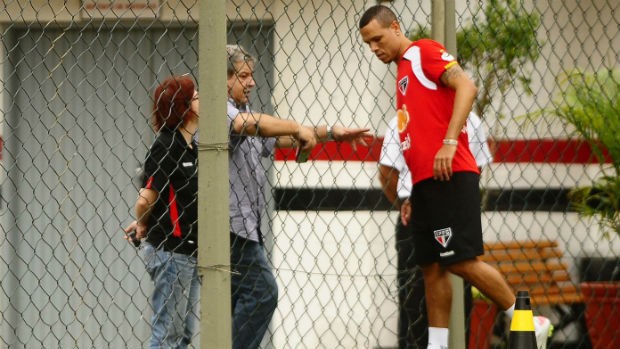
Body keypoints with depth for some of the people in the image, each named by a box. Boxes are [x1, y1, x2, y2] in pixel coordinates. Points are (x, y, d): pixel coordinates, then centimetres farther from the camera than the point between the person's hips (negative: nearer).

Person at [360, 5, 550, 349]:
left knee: (462, 260, -13)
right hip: (425, 181, 9)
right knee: (431, 268, 3)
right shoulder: (404, 72, 24)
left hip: (449, 176, -9)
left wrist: (450, 142, -25)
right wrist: (414, 198, 22)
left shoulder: (424, 51, -1)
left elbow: (466, 87, -17)